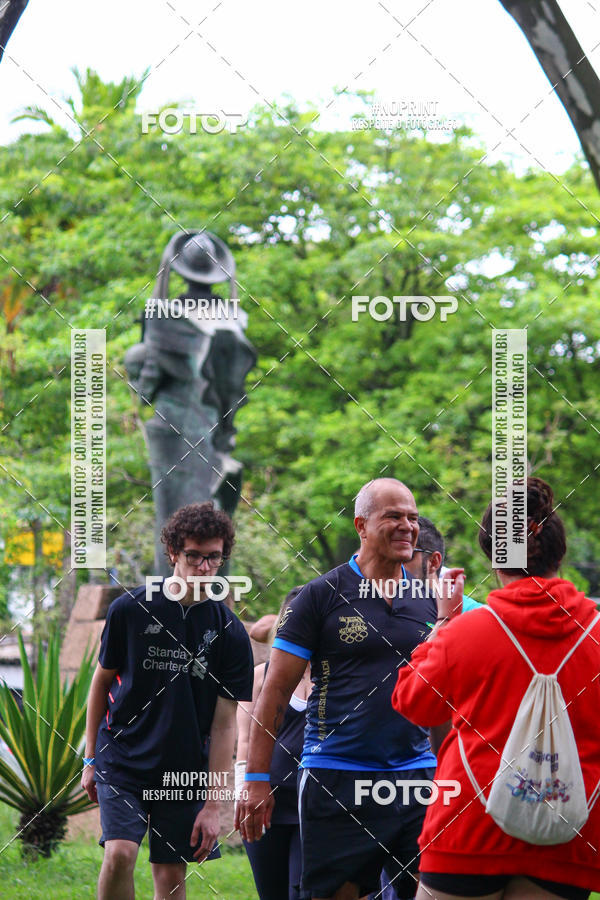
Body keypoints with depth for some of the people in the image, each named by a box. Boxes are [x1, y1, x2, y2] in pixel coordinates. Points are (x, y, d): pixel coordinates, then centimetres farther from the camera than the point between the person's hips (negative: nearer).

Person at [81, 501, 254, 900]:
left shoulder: (230, 633, -3)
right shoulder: (129, 610, -4)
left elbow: (225, 724, -3)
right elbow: (102, 682, 8)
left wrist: (213, 804, -6)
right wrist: (91, 759, 8)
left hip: (185, 771, 1)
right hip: (121, 759, -1)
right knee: (120, 855, -20)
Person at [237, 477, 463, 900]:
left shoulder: (429, 602, 10)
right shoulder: (321, 596, -2)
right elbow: (275, 692, -2)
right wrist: (257, 779, -5)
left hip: (416, 772, 3)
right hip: (336, 779, -3)